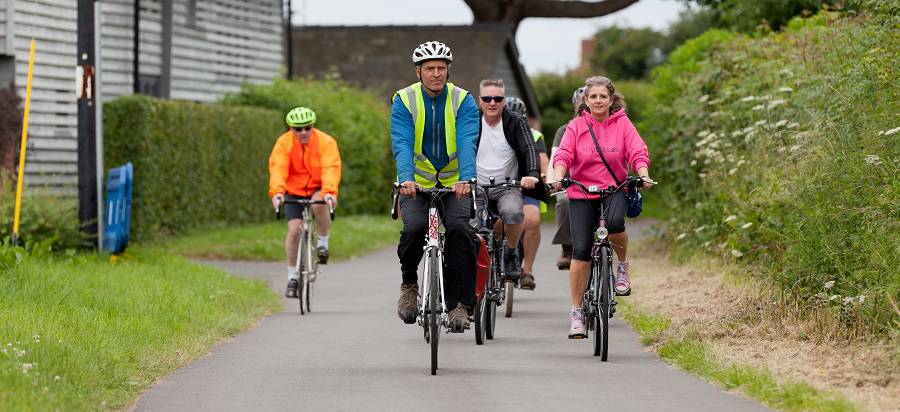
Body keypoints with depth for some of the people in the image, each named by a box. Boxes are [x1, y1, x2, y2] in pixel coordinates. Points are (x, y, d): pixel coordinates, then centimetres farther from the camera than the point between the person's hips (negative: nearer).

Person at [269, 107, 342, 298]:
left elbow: (331, 168, -31)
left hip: (318, 189, -1)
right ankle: (292, 277, 3)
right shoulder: (283, 143, -14)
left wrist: (329, 192, -49)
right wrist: (277, 192, -45)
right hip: (294, 191, 1)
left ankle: (323, 242, -9)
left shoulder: (326, 142, -18)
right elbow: (278, 168, -27)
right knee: (294, 229, -12)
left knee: (319, 204, -35)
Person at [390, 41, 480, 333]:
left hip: (454, 184, 0)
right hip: (416, 184, 0)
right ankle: (409, 284, 3)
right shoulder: (404, 101, -6)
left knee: (459, 228, -24)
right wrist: (405, 178, -37)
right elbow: (402, 144, -18)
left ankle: (459, 303, -14)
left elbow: (467, 144, -19)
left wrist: (466, 179, -37)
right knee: (415, 227, -26)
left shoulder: (463, 101, -6)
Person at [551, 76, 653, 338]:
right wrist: (558, 177, -27)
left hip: (615, 189, -1)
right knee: (581, 251, -7)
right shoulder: (576, 127, 2)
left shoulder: (622, 124, 2)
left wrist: (643, 176, -26)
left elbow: (638, 152, -8)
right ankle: (576, 312, 3)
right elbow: (563, 155, -8)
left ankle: (623, 265, -4)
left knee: (615, 222, -34)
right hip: (581, 193, 1)